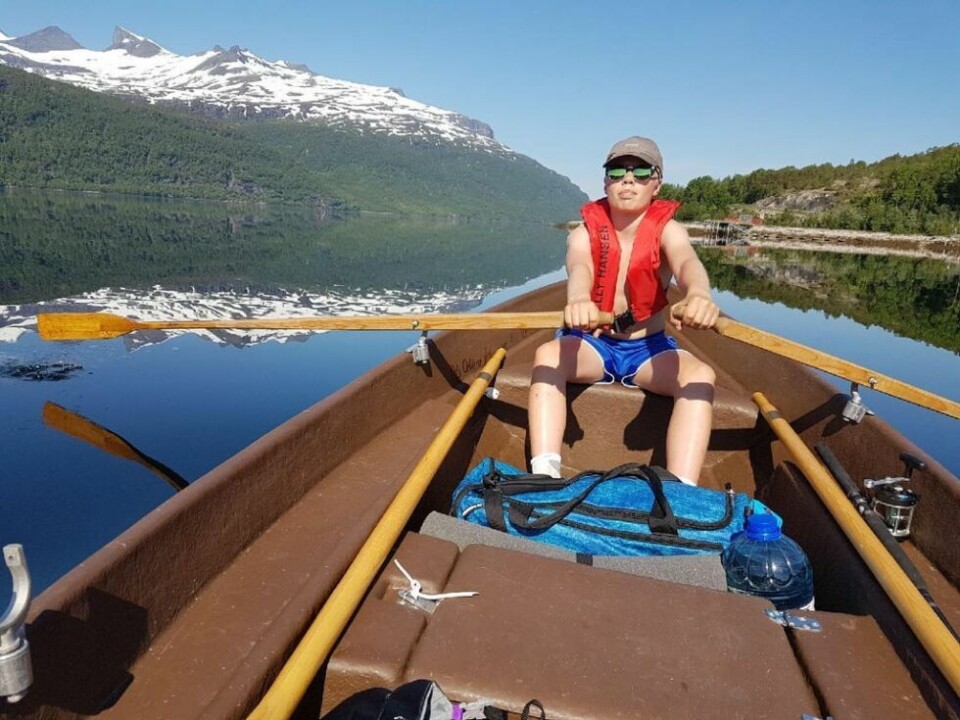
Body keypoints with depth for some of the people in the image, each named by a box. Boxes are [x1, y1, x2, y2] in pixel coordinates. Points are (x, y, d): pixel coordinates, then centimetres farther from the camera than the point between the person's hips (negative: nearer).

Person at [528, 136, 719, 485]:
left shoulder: (667, 230, -7)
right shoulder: (585, 232, -6)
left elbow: (687, 263, -31)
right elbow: (579, 267, -31)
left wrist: (698, 294, -58)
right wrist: (578, 299, -57)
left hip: (649, 349, 0)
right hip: (592, 345, 0)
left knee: (700, 375, -28)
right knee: (547, 355, -30)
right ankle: (543, 476, -37)